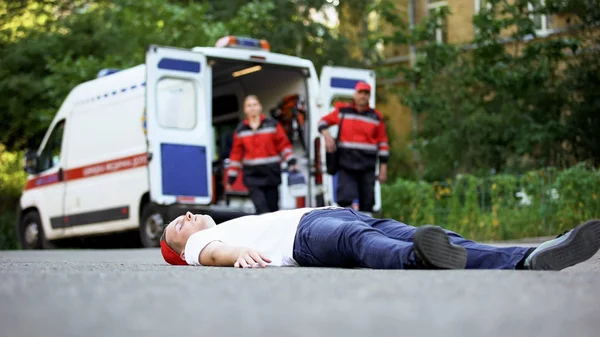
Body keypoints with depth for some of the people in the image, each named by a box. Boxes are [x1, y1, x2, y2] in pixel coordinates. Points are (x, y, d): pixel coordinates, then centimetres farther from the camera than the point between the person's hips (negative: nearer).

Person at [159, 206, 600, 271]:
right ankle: (421, 260, -74)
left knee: (413, 237, -22)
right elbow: (214, 252, -2)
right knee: (358, 239, -40)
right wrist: (242, 253, -27)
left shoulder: (239, 224, 42)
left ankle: (528, 261, -44)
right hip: (305, 231, -6)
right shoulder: (200, 244, 20)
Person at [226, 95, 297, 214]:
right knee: (261, 208, -17)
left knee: (272, 207, 5)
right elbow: (236, 154, 11)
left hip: (271, 173, 0)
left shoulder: (272, 125, 5)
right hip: (252, 175, 0)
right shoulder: (240, 130, 9)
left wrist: (291, 162, -8)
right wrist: (230, 178, 10)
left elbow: (284, 145, 5)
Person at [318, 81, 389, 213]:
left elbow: (383, 143, 10)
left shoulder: (376, 117, 8)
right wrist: (326, 134, -7)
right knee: (345, 199, -15)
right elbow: (323, 121, 15)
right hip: (346, 164, -1)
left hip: (367, 167, 1)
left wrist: (383, 168, 6)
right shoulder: (342, 111, 6)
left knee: (367, 203, 3)